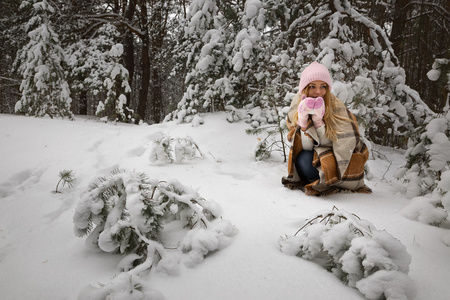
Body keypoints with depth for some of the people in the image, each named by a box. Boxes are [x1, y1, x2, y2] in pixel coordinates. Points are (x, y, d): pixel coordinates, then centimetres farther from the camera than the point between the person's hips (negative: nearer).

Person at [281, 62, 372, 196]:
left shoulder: (337, 108, -21)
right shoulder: (297, 108, -10)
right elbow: (305, 146, -13)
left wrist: (319, 121, -32)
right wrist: (303, 121, -29)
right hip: (317, 155, 4)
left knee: (307, 162, -28)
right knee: (303, 159, -27)